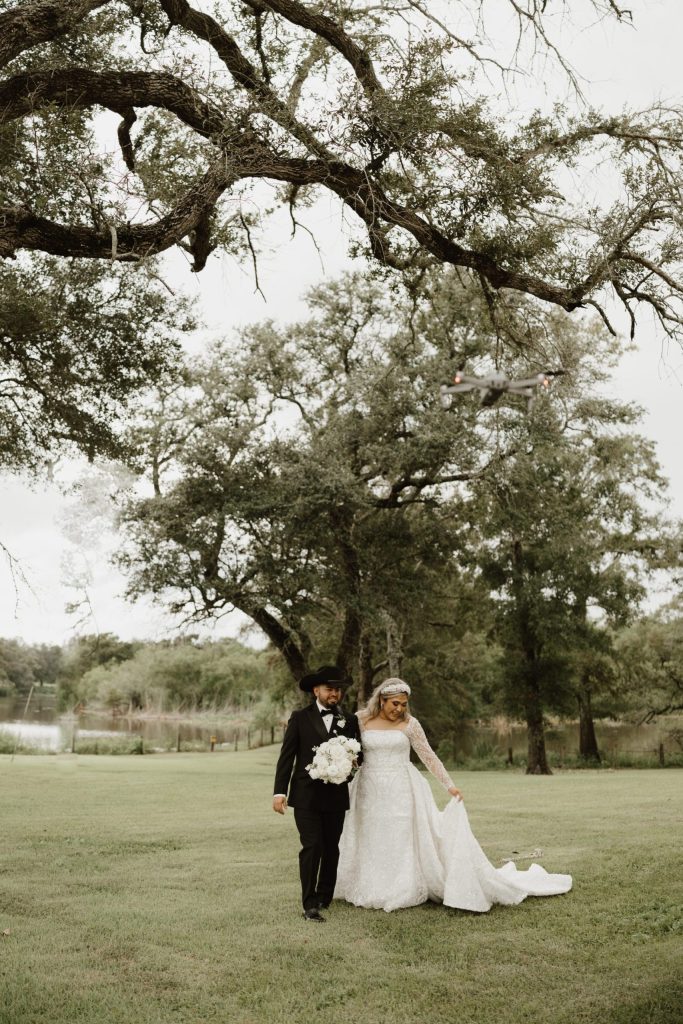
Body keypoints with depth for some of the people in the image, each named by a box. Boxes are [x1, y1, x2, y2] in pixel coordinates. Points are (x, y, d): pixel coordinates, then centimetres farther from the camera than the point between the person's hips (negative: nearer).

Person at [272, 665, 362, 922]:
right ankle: (310, 904, -3)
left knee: (331, 848, 11)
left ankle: (324, 897, 28)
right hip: (306, 795, -3)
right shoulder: (300, 718, 0)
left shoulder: (349, 721, 8)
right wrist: (279, 791, -9)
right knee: (312, 847, -10)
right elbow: (286, 756, -2)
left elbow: (358, 754, 15)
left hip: (336, 796, 3)